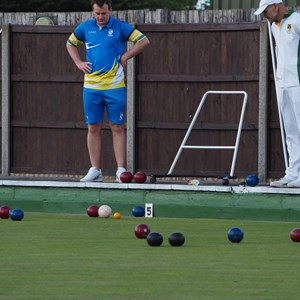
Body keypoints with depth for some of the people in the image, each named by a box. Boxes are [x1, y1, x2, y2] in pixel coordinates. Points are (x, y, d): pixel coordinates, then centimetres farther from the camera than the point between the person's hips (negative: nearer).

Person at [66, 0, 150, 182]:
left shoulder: (120, 27, -2)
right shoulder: (85, 28, 7)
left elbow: (144, 41, 0)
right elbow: (70, 44, 24)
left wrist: (125, 57, -5)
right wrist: (79, 63, 10)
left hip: (115, 86, -3)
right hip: (91, 87, 3)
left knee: (117, 128, -1)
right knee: (93, 128, 4)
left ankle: (121, 170, 1)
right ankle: (95, 170, 9)